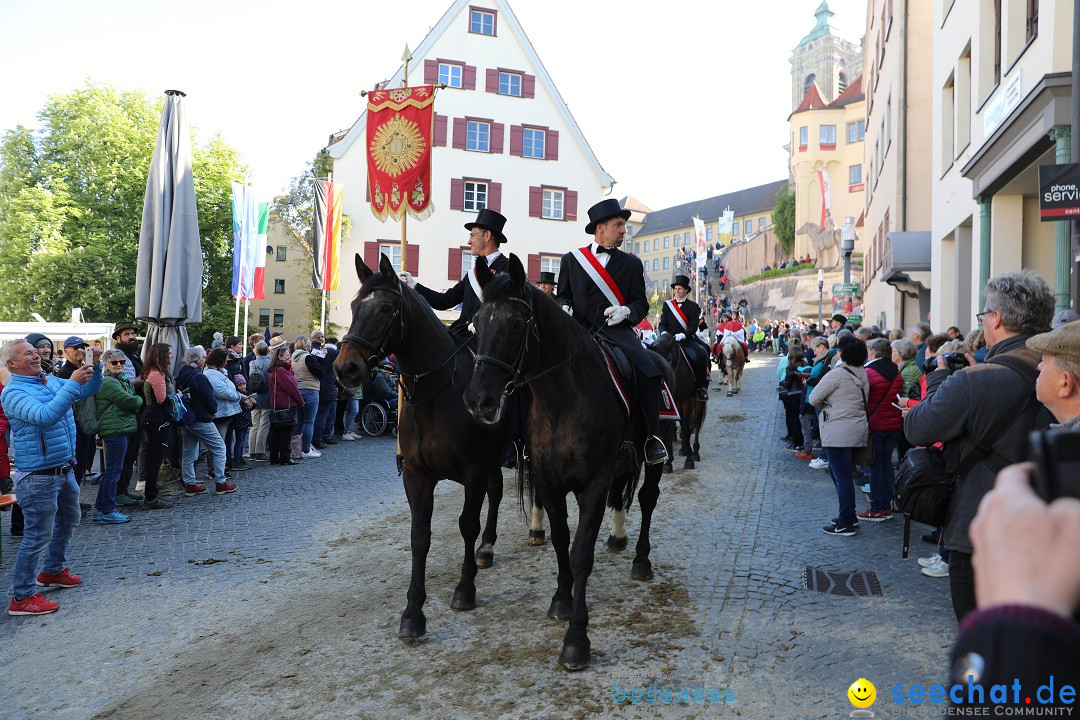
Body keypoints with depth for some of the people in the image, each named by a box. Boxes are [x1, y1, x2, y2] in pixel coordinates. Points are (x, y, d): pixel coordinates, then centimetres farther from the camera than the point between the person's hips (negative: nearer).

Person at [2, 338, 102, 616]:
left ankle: (53, 571, 42)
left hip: (65, 469, 9)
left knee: (68, 519, 23)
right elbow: (45, 416, -33)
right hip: (39, 475, -9)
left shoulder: (51, 381, 8)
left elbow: (90, 390, 14)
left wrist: (95, 366, -4)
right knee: (38, 535, -4)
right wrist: (73, 383, -33)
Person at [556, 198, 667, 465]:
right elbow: (562, 295, 21)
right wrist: (564, 308, -2)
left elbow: (641, 303, 14)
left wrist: (626, 311, -8)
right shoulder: (571, 260, 15)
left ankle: (652, 437, -14)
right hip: (578, 329, 0)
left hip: (615, 329, 0)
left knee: (648, 370, -25)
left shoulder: (631, 263, 16)